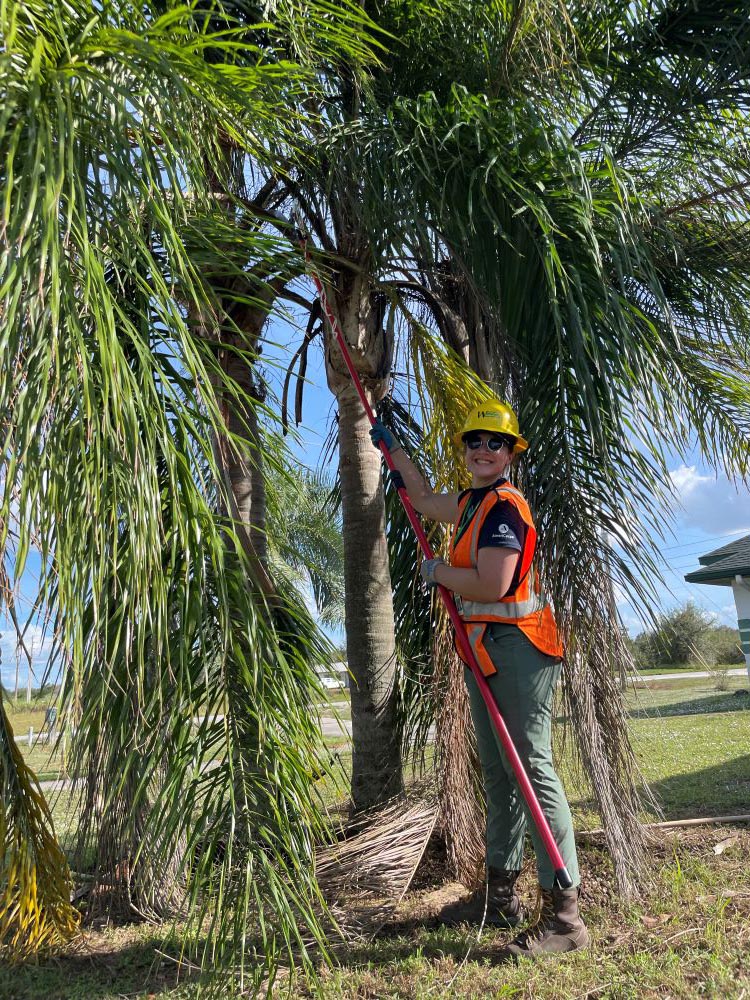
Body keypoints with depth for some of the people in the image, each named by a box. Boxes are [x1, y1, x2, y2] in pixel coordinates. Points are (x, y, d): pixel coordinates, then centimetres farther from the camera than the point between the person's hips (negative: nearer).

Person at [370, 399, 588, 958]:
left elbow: (493, 584, -24)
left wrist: (437, 571, -7)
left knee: (533, 771, -9)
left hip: (518, 647, -10)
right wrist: (391, 445, 41)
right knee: (497, 775, 15)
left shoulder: (505, 505, -14)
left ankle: (565, 915, -2)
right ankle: (501, 897, 27)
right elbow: (424, 499, 34)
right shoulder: (475, 502, 15)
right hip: (484, 650, 10)